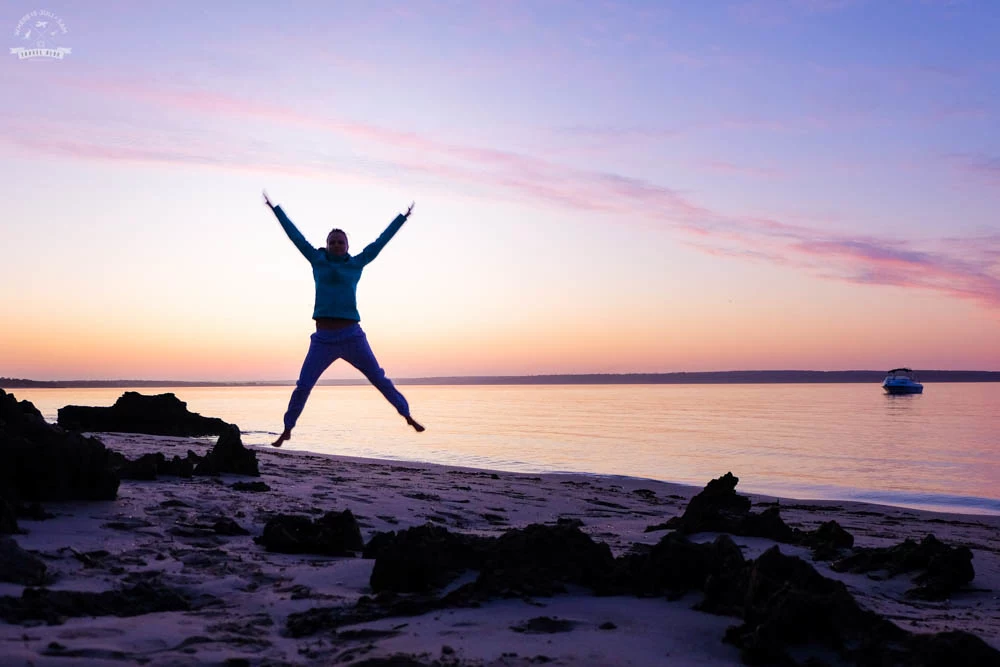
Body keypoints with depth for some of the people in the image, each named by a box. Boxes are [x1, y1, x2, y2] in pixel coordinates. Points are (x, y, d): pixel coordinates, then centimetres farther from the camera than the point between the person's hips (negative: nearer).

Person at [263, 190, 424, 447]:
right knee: (303, 386, -1)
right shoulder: (318, 261, 8)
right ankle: (287, 430, 13)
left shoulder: (356, 263, 8)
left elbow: (379, 242, 16)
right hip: (323, 339, 0)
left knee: (380, 380, 3)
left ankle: (408, 416, 11)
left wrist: (402, 218, 24)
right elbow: (295, 236, 15)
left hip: (352, 336, 0)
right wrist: (276, 209, 22)